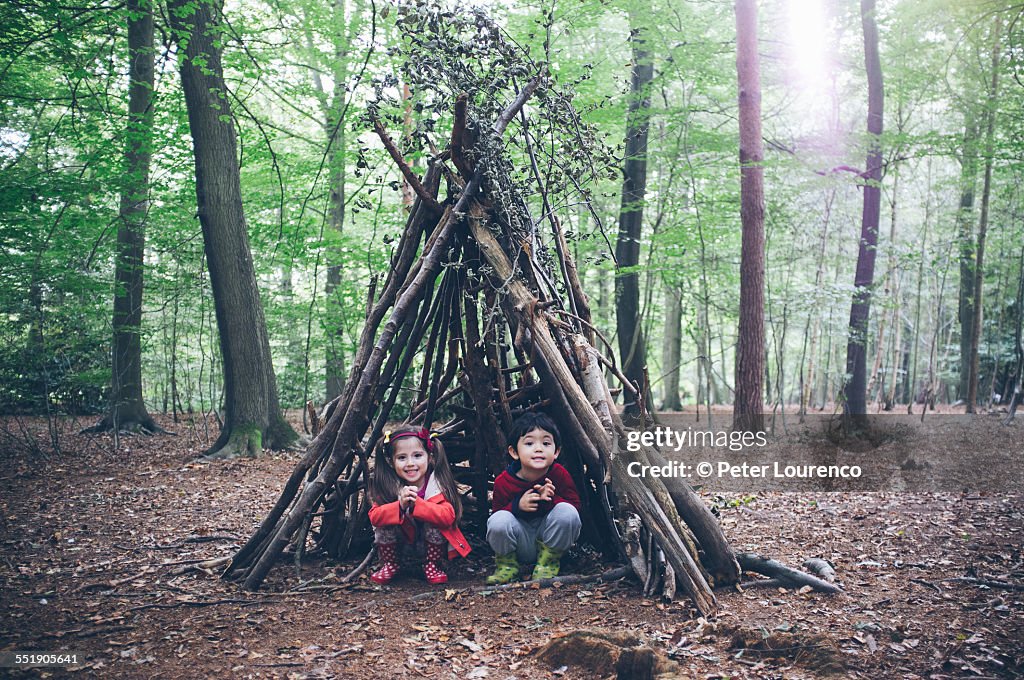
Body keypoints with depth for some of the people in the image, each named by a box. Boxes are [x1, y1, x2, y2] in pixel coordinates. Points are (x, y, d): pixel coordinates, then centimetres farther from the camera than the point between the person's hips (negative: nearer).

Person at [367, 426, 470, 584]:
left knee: (435, 525, -31)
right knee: (383, 524, -25)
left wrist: (416, 504, -48)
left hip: (431, 536, -1)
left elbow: (448, 516, -37)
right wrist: (400, 505, -46)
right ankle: (389, 565, -1)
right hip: (402, 535, 1)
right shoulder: (388, 484, -21)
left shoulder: (437, 483, -26)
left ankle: (432, 565, -7)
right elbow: (374, 516, -28)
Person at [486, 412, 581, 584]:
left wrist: (551, 499, -31)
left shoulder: (560, 475, -10)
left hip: (551, 541, 1)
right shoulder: (503, 482, -11)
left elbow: (575, 505, -12)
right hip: (520, 543, 0)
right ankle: (507, 564, 1)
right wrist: (517, 506, -27)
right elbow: (497, 511, -6)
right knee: (498, 521, -32)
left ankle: (548, 560, -3)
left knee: (567, 512, -29)